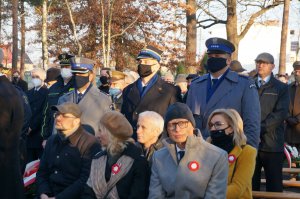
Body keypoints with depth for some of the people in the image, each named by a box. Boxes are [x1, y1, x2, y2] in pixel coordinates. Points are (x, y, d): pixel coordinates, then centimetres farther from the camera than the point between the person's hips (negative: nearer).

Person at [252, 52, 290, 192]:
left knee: (274, 185, 2)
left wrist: (260, 129, -15)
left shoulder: (281, 88, 5)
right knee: (250, 183, 7)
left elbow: (281, 113, -7)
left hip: (272, 143, -2)